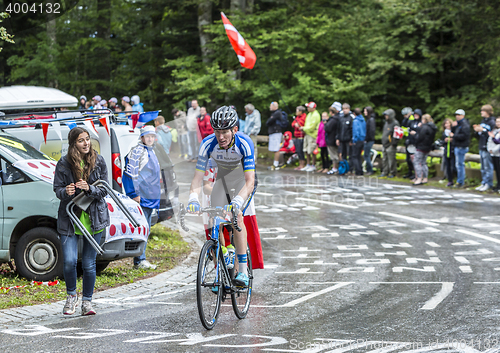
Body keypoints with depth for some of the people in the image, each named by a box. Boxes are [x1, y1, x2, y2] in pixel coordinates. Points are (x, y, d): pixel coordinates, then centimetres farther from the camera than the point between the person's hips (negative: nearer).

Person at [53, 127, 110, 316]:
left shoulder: (98, 161, 0)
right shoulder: (63, 163, -3)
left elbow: (104, 190, 1)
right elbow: (57, 189, 2)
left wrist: (89, 188, -19)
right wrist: (65, 192, -21)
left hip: (94, 218, 1)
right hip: (70, 217, -1)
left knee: (89, 263, 4)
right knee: (69, 261, -10)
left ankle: (87, 301, 20)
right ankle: (71, 296, 16)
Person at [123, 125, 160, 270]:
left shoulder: (151, 151, 19)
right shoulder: (137, 151, -10)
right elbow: (131, 174, -15)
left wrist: (156, 192, 29)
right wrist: (135, 194, -19)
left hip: (150, 197, 10)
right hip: (141, 197, -10)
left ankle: (141, 260, 15)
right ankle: (139, 261, -11)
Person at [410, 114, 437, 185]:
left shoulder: (424, 127, -18)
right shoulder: (432, 128, 11)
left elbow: (421, 137, -21)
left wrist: (416, 143, -4)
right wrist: (416, 133, 29)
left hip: (421, 147, -9)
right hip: (428, 147, 9)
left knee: (417, 162, -6)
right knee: (423, 163, 16)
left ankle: (419, 179, -13)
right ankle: (425, 178, 16)